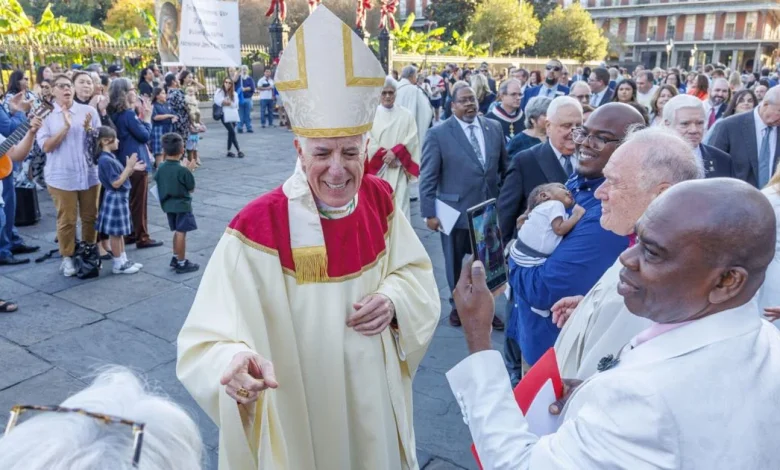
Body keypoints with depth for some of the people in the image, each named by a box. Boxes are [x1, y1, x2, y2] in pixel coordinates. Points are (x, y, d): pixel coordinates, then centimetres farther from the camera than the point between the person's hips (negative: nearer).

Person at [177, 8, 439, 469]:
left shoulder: (379, 200, -10)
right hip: (298, 409, -4)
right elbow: (210, 338, -29)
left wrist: (394, 299, -18)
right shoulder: (257, 227, -26)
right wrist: (235, 363, -51)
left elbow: (416, 271, 3)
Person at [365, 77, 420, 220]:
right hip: (377, 168, 0)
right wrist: (384, 156, -12)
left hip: (398, 170, 0)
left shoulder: (406, 115, 5)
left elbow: (411, 140, -2)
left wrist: (395, 152, -14)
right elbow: (368, 141, -4)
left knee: (399, 205, -4)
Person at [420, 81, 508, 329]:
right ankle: (458, 305, 38)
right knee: (455, 262, 16)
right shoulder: (438, 134, -9)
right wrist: (429, 212, -13)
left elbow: (504, 167, 9)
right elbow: (427, 177, -10)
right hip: (455, 211, -3)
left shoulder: (495, 128, 2)